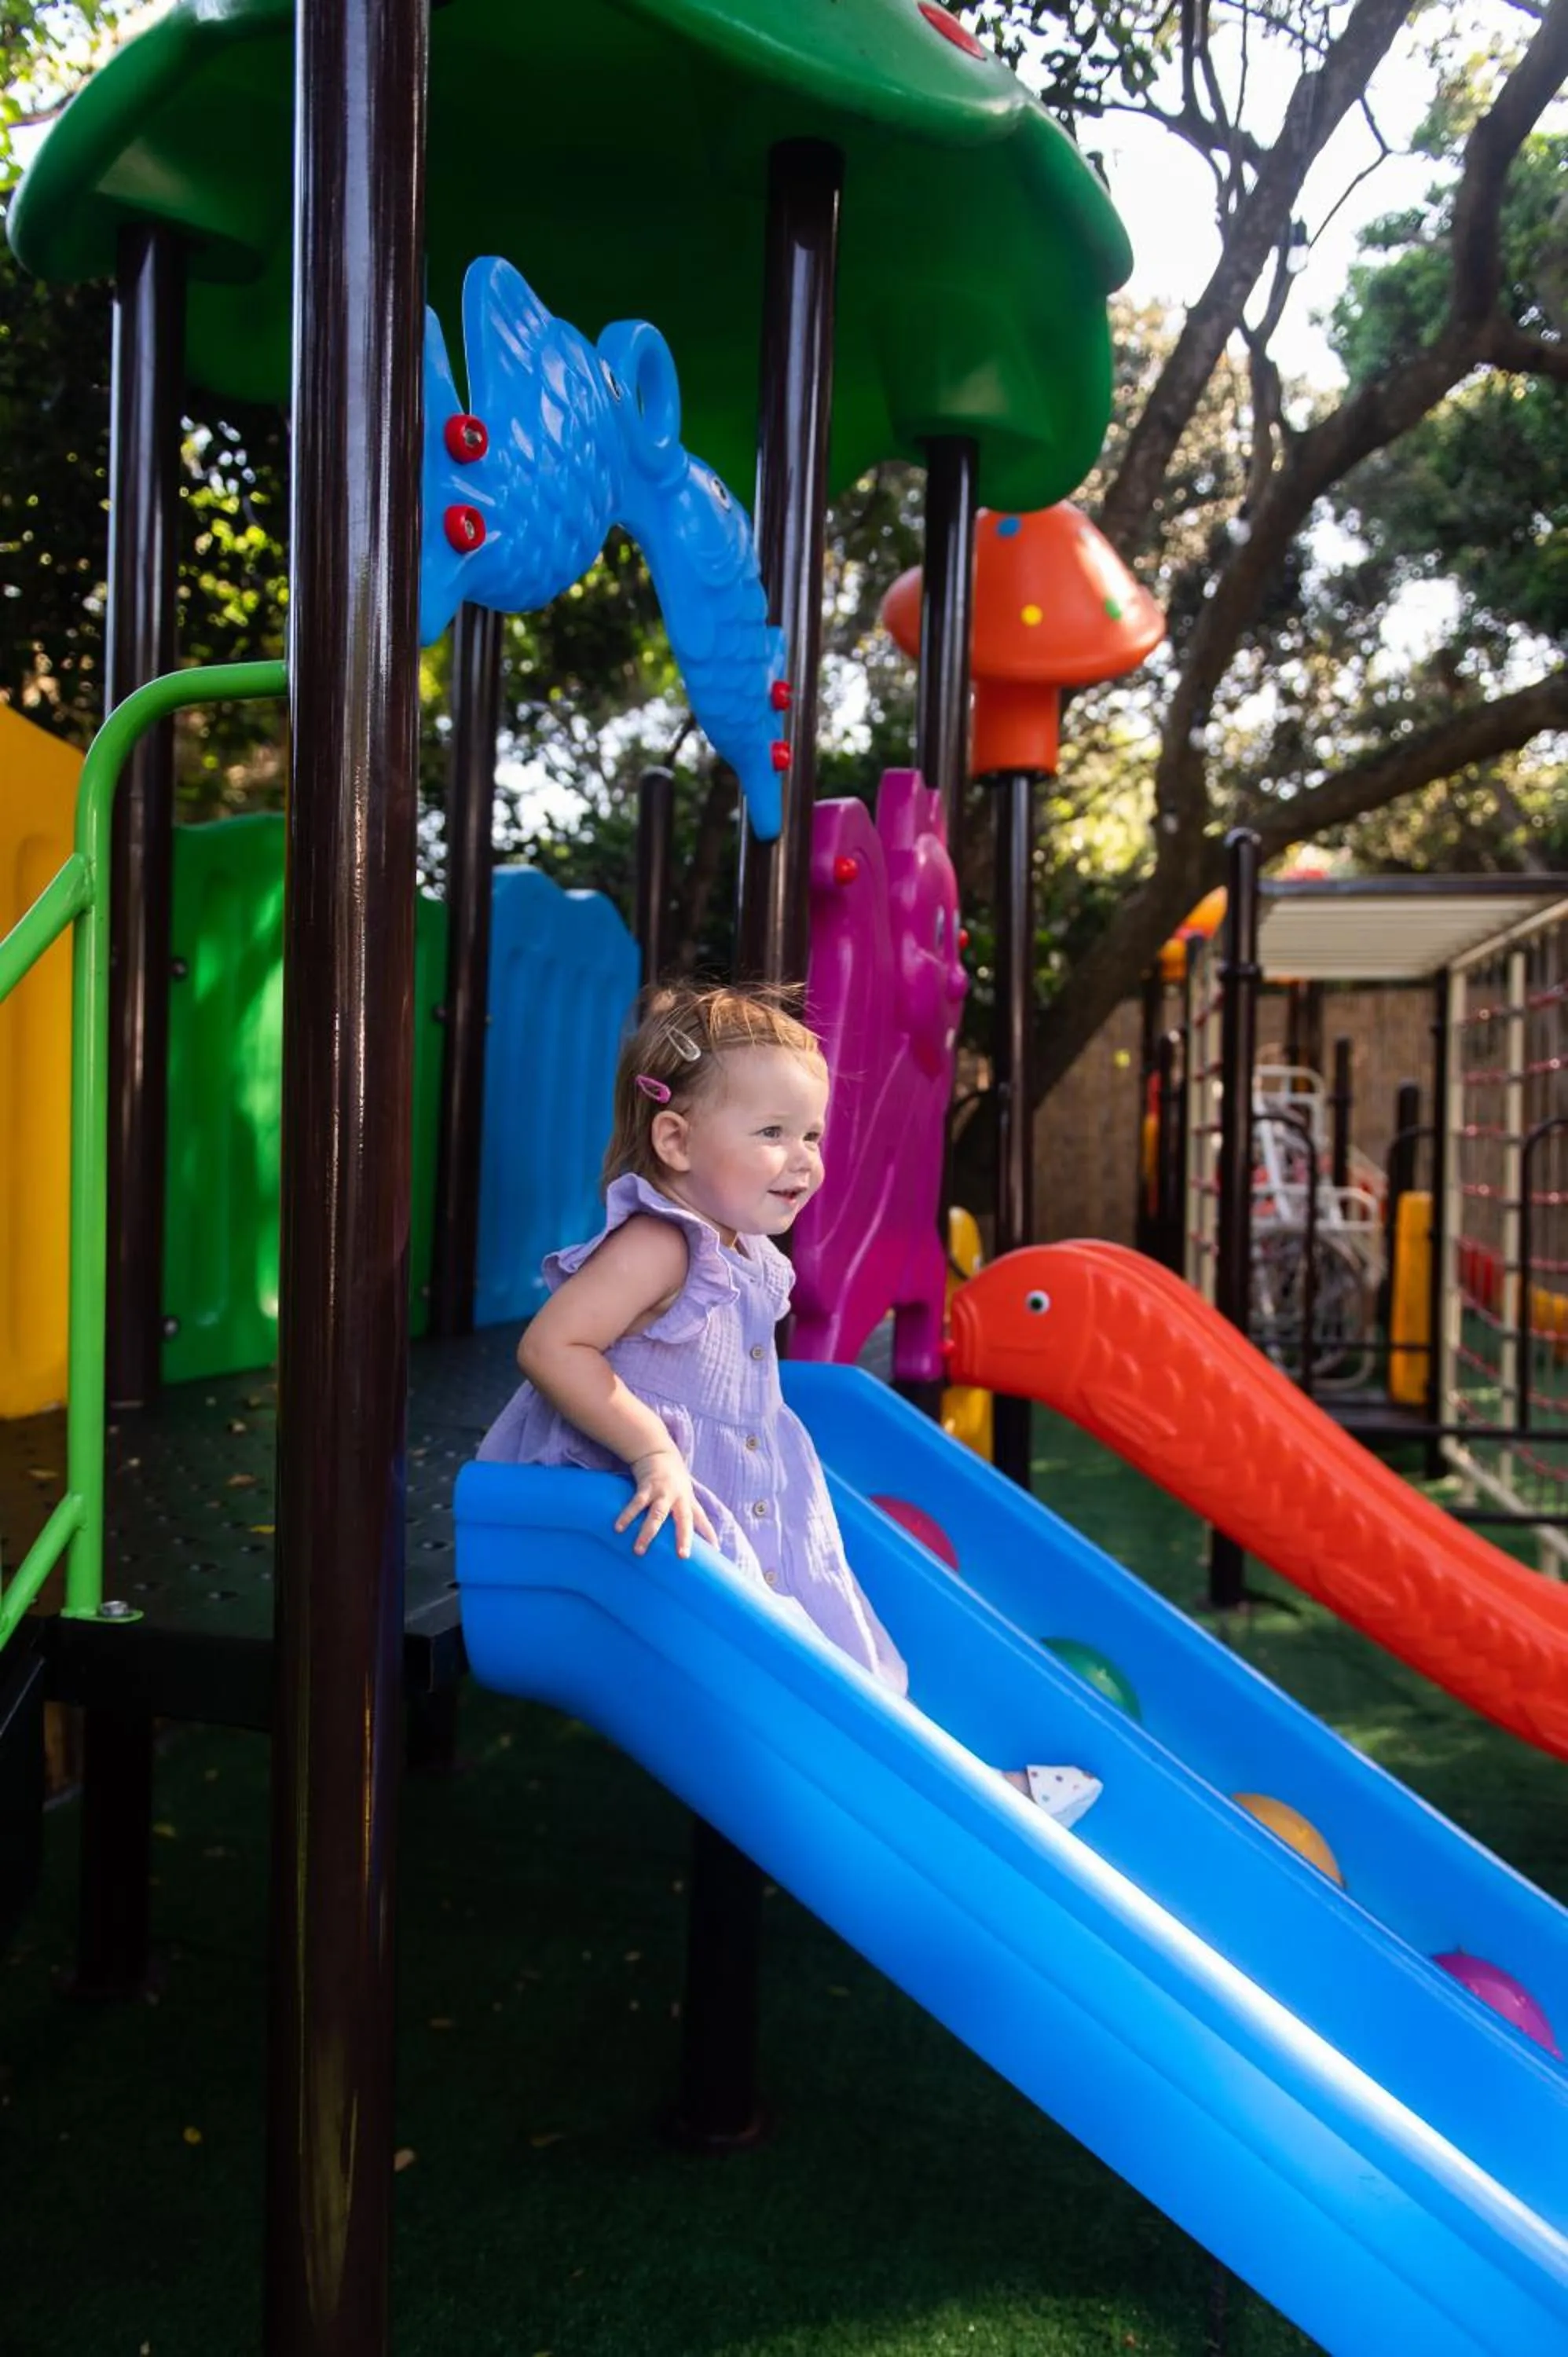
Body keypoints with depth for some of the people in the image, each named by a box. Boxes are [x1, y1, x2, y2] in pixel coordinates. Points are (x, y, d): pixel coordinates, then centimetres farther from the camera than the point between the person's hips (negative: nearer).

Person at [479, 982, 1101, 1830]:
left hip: (741, 1517, 10)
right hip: (658, 1526, -10)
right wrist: (653, 1452, -31)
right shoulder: (657, 1245, -23)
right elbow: (550, 1347, -31)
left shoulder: (742, 1252, 8)